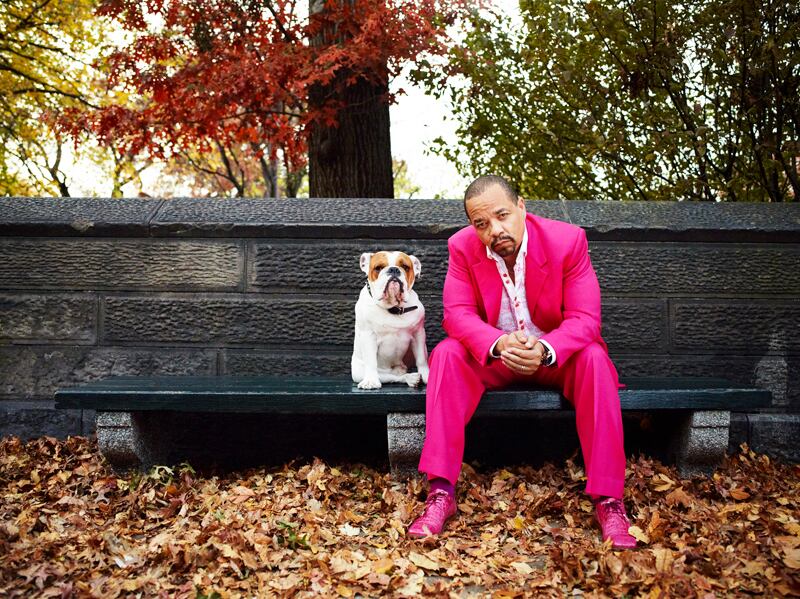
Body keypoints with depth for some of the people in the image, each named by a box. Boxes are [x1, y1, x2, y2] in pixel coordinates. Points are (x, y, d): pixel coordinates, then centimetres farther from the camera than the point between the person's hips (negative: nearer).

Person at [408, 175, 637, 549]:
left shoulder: (567, 241, -16)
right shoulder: (462, 247, -11)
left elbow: (584, 318, -20)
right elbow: (457, 313, -17)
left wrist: (545, 351, -41)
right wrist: (498, 343, -38)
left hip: (556, 356, -1)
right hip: (492, 357, 1)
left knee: (594, 359, -32)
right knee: (447, 354, -27)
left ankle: (608, 500, -27)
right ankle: (440, 493, -28)